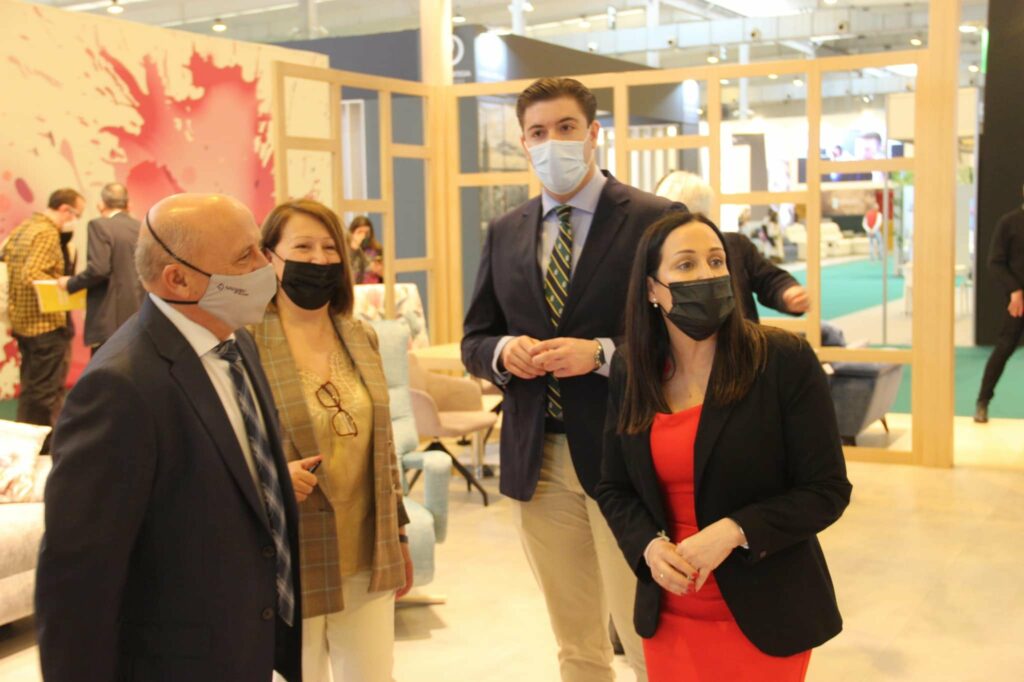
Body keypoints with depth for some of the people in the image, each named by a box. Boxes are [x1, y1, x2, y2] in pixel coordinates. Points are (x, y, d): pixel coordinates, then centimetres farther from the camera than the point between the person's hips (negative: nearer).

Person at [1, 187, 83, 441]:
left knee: (31, 387, 17)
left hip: (23, 322, 10)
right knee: (49, 391, -2)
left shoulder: (22, 228, 12)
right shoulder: (48, 233, -16)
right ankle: (48, 445, 2)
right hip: (48, 323, -10)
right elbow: (31, 275, -26)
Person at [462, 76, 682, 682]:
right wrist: (502, 351, -9)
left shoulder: (653, 219, -5)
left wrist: (602, 354, -20)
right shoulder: (505, 233, 10)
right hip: (536, 458, 5)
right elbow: (474, 341, 14)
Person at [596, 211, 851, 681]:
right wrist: (649, 546, -13)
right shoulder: (629, 372, -1)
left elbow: (828, 490, -11)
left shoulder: (786, 361, -12)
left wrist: (733, 532, -22)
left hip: (764, 614, -3)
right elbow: (614, 488, 7)